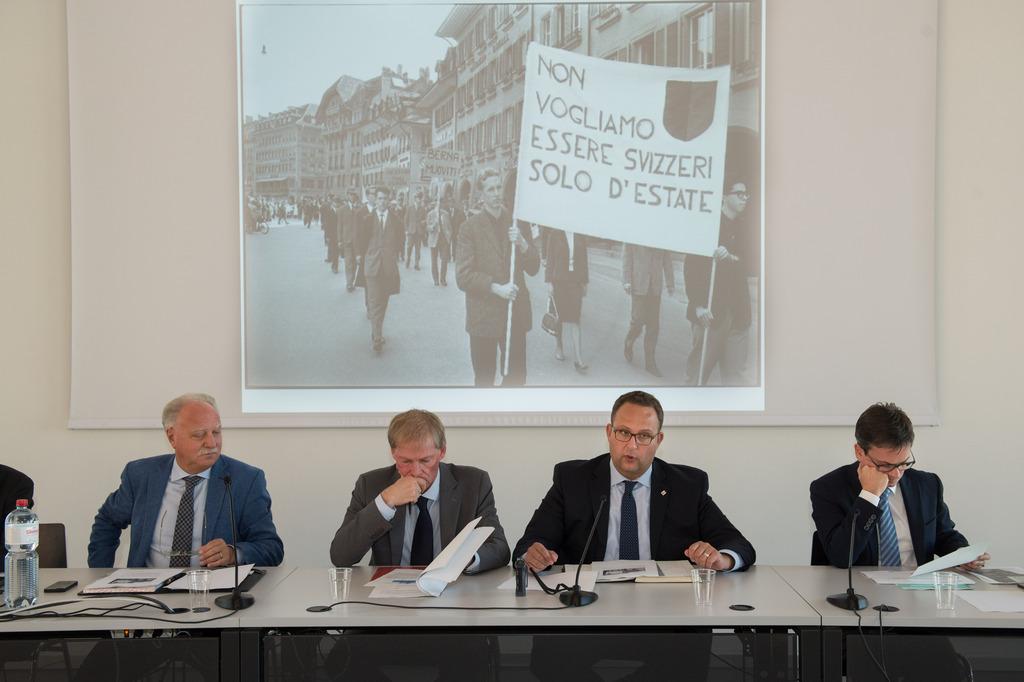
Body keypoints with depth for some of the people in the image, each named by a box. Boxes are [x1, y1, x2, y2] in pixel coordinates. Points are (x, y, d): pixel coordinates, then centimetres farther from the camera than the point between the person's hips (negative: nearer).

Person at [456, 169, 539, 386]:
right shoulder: (470, 227, -3)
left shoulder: (517, 223, 7)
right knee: (484, 381, 7)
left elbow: (533, 268, 7)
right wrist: (496, 288, -17)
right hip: (483, 316, -2)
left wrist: (522, 244, -10)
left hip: (515, 313, 3)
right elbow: (463, 276, -7)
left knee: (516, 379, 4)